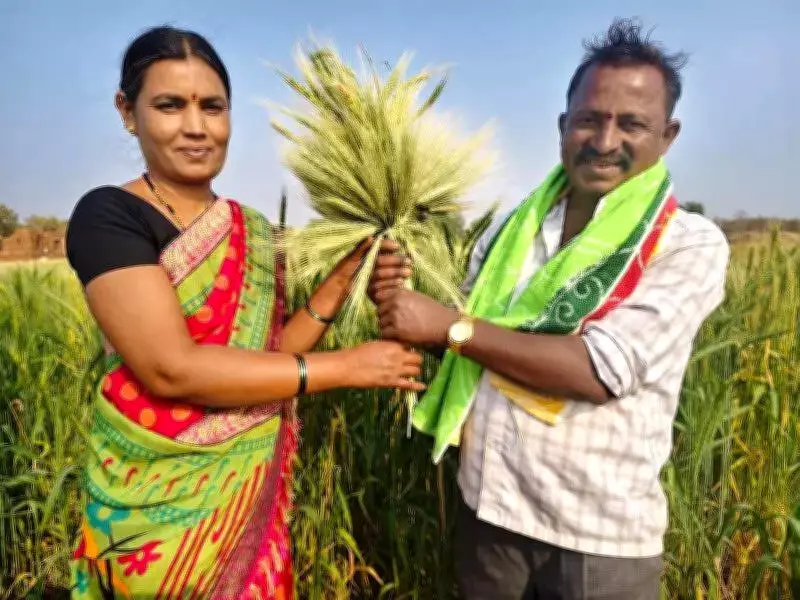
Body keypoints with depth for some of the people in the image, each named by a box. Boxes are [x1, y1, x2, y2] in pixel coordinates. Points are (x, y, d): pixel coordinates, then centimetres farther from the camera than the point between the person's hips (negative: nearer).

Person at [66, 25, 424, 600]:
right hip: (161, 500, -5)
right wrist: (348, 367, -21)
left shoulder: (253, 231, 6)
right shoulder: (107, 215, -13)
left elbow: (271, 356, 3)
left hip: (252, 491, 6)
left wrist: (345, 277, -10)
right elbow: (171, 369, -23)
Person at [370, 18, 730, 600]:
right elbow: (466, 342, 9)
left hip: (600, 535, -4)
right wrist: (403, 302, -10)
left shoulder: (690, 245, -11)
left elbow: (601, 370, -23)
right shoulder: (510, 230, 2)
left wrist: (448, 325, -20)